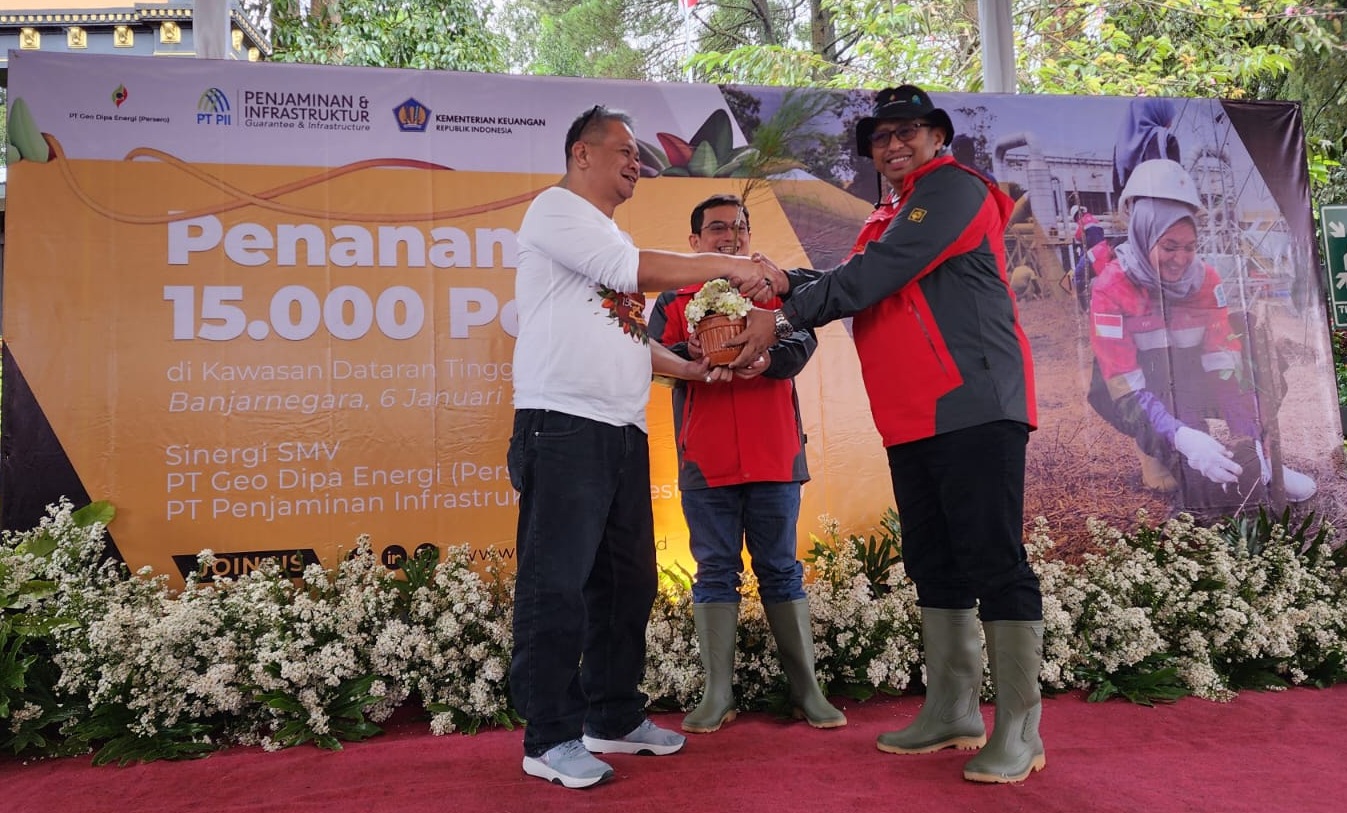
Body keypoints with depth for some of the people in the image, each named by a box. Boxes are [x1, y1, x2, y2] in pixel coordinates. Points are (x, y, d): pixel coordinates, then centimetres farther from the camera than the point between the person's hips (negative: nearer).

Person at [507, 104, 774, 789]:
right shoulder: (556, 208, 0)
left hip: (623, 431, 9)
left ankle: (614, 717, 23)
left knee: (627, 581, 11)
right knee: (558, 585, -5)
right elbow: (632, 270, -14)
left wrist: (693, 369, 16)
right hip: (564, 425, -9)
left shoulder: (611, 239, 26)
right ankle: (550, 738, 5)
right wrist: (723, 264, -8)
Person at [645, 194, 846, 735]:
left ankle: (808, 691, 14)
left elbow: (802, 342, -4)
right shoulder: (674, 300, 12)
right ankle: (717, 696, 11)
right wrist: (691, 352, -25)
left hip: (774, 455, 1)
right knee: (715, 573, 4)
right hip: (705, 460, 0)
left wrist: (768, 359, -27)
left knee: (781, 570, 7)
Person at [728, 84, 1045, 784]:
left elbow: (875, 276, -15)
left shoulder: (953, 188, -3)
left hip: (972, 406, -9)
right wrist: (789, 283, -1)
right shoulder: (888, 218, 25)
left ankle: (1019, 731, 2)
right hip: (912, 419, 9)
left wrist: (783, 317, -12)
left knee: (994, 562, -7)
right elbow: (852, 285, 17)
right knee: (936, 565, 12)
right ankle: (953, 713, 22)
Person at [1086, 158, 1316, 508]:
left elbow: (1227, 365, -15)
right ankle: (1156, 451, -11)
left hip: (1188, 384, 5)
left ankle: (1255, 457, 1)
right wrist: (1182, 437, -44)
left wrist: (1248, 440, -28)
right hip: (1135, 388, -5)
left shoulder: (1205, 278, -8)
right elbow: (1126, 386, -29)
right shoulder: (1112, 288, -22)